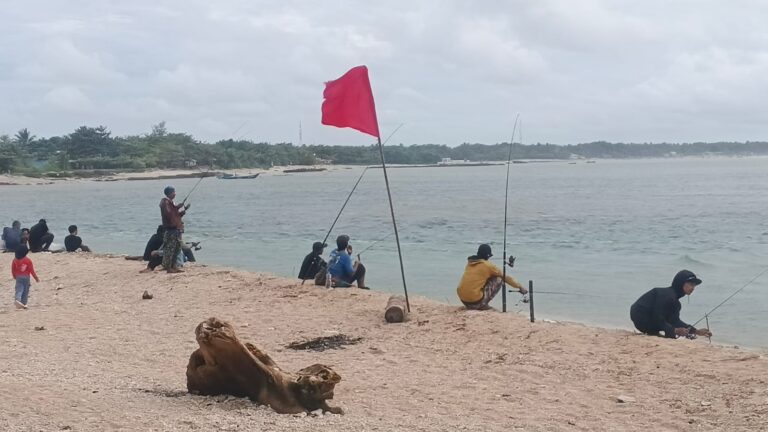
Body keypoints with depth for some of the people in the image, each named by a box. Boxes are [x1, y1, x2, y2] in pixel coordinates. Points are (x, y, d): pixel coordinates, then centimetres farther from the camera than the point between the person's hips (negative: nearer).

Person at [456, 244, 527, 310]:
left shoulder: (470, 263, 13)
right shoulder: (488, 265, -3)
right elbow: (505, 277, 8)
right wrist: (520, 287, 21)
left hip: (463, 300, 6)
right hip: (475, 301, -6)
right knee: (498, 280, 6)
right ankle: (483, 305, 3)